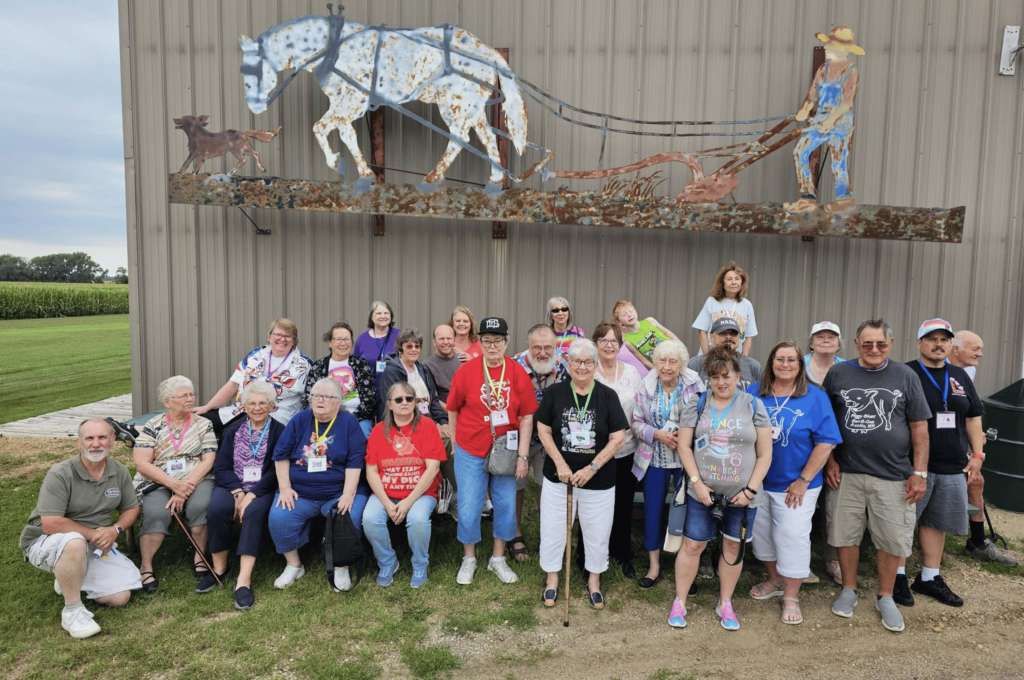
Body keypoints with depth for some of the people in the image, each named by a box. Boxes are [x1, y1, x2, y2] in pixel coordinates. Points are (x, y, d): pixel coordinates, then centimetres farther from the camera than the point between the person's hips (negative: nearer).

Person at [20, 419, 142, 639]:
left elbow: (131, 508, 6)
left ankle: (70, 579, 21)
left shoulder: (120, 472, -4)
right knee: (75, 542, -41)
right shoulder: (60, 474, -21)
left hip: (95, 547, 5)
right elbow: (51, 525, -26)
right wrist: (93, 534, -21)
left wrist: (115, 529, -15)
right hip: (45, 543, -5)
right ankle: (72, 611, -20)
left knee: (120, 597, -8)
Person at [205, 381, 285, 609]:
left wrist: (251, 495, -17)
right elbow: (221, 467, 6)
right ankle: (219, 568, -10)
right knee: (217, 509, -28)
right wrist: (238, 492, -11)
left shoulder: (279, 432, 4)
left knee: (253, 513, -33)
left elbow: (277, 471, -6)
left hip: (263, 489, -3)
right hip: (232, 486, 3)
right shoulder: (233, 431, 17)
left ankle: (244, 580, -34)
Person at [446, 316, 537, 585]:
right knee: (469, 507, 6)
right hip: (470, 452, -1)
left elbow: (527, 417, -5)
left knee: (506, 505, 11)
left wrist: (522, 455, -7)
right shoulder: (466, 371, -8)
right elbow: (452, 409, 1)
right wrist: (456, 443, 5)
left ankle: (498, 559, 31)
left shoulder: (518, 373, -7)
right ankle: (469, 559, 28)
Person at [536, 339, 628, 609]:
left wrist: (592, 468, -15)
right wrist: (560, 463, -12)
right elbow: (543, 430, -2)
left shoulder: (608, 396, -6)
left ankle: (594, 579, 34)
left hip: (599, 480, 0)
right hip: (558, 476, 0)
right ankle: (552, 578, 32)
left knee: (597, 531, 12)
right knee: (554, 528, 11)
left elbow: (618, 438, -7)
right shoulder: (555, 392, -4)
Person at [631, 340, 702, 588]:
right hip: (654, 460, 1)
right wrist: (658, 434, -16)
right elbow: (636, 423, 0)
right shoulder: (646, 387, -4)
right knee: (652, 510, 7)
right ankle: (654, 566, 23)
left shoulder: (694, 386, -9)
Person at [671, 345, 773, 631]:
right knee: (692, 545, 4)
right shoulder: (696, 404, 1)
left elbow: (765, 454, -1)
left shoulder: (753, 406, -1)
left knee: (732, 545, 12)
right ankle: (679, 602, 19)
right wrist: (697, 483, -9)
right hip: (702, 492, 0)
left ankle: (725, 603, 29)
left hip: (741, 495, 0)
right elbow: (684, 446, -1)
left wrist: (750, 489, -7)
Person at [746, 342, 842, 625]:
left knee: (792, 537, 0)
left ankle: (791, 596, 18)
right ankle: (775, 580, 36)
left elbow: (826, 442, -10)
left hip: (794, 484, -3)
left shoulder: (815, 397, -8)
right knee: (762, 533, 14)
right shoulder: (754, 393, 0)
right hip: (758, 482, 4)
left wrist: (804, 480, -12)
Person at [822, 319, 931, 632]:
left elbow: (919, 427, 3)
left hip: (893, 476, 0)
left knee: (892, 539, 8)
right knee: (846, 534, 9)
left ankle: (885, 598, 27)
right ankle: (849, 590, 29)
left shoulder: (905, 376, 2)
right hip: (846, 474, 0)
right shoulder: (837, 373, 1)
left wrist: (919, 473, -2)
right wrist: (830, 461, 0)